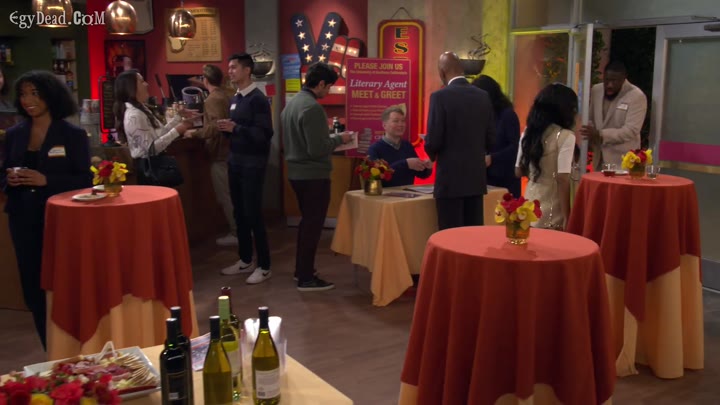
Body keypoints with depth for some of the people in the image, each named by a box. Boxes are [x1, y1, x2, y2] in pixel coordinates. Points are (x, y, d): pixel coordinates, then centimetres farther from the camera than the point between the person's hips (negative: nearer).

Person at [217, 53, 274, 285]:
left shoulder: (258, 99, -13)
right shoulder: (235, 99, 12)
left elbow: (264, 134, -21)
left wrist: (236, 128, -23)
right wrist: (226, 129, 0)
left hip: (253, 163, -8)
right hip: (235, 161, 8)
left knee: (253, 214, -5)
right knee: (239, 213, 12)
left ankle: (264, 266, 5)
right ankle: (245, 261, 24)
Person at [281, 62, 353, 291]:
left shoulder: (292, 102, 8)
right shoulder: (312, 107, -21)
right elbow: (317, 149, -24)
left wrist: (331, 138, 15)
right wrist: (339, 139, -8)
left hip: (297, 173, 9)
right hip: (314, 175, -9)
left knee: (307, 221, 21)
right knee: (313, 225, 0)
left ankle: (302, 269, 31)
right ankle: (306, 279, 7)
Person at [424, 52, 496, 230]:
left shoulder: (440, 96, -11)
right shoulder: (483, 96, 6)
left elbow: (434, 141, -13)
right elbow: (491, 140, 8)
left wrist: (432, 154, 9)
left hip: (450, 179, -5)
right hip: (477, 177, 6)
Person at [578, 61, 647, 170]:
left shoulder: (637, 97, -12)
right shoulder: (596, 90, 7)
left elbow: (630, 131, -18)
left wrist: (600, 134, -26)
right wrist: (591, 135, -2)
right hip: (599, 158, 6)